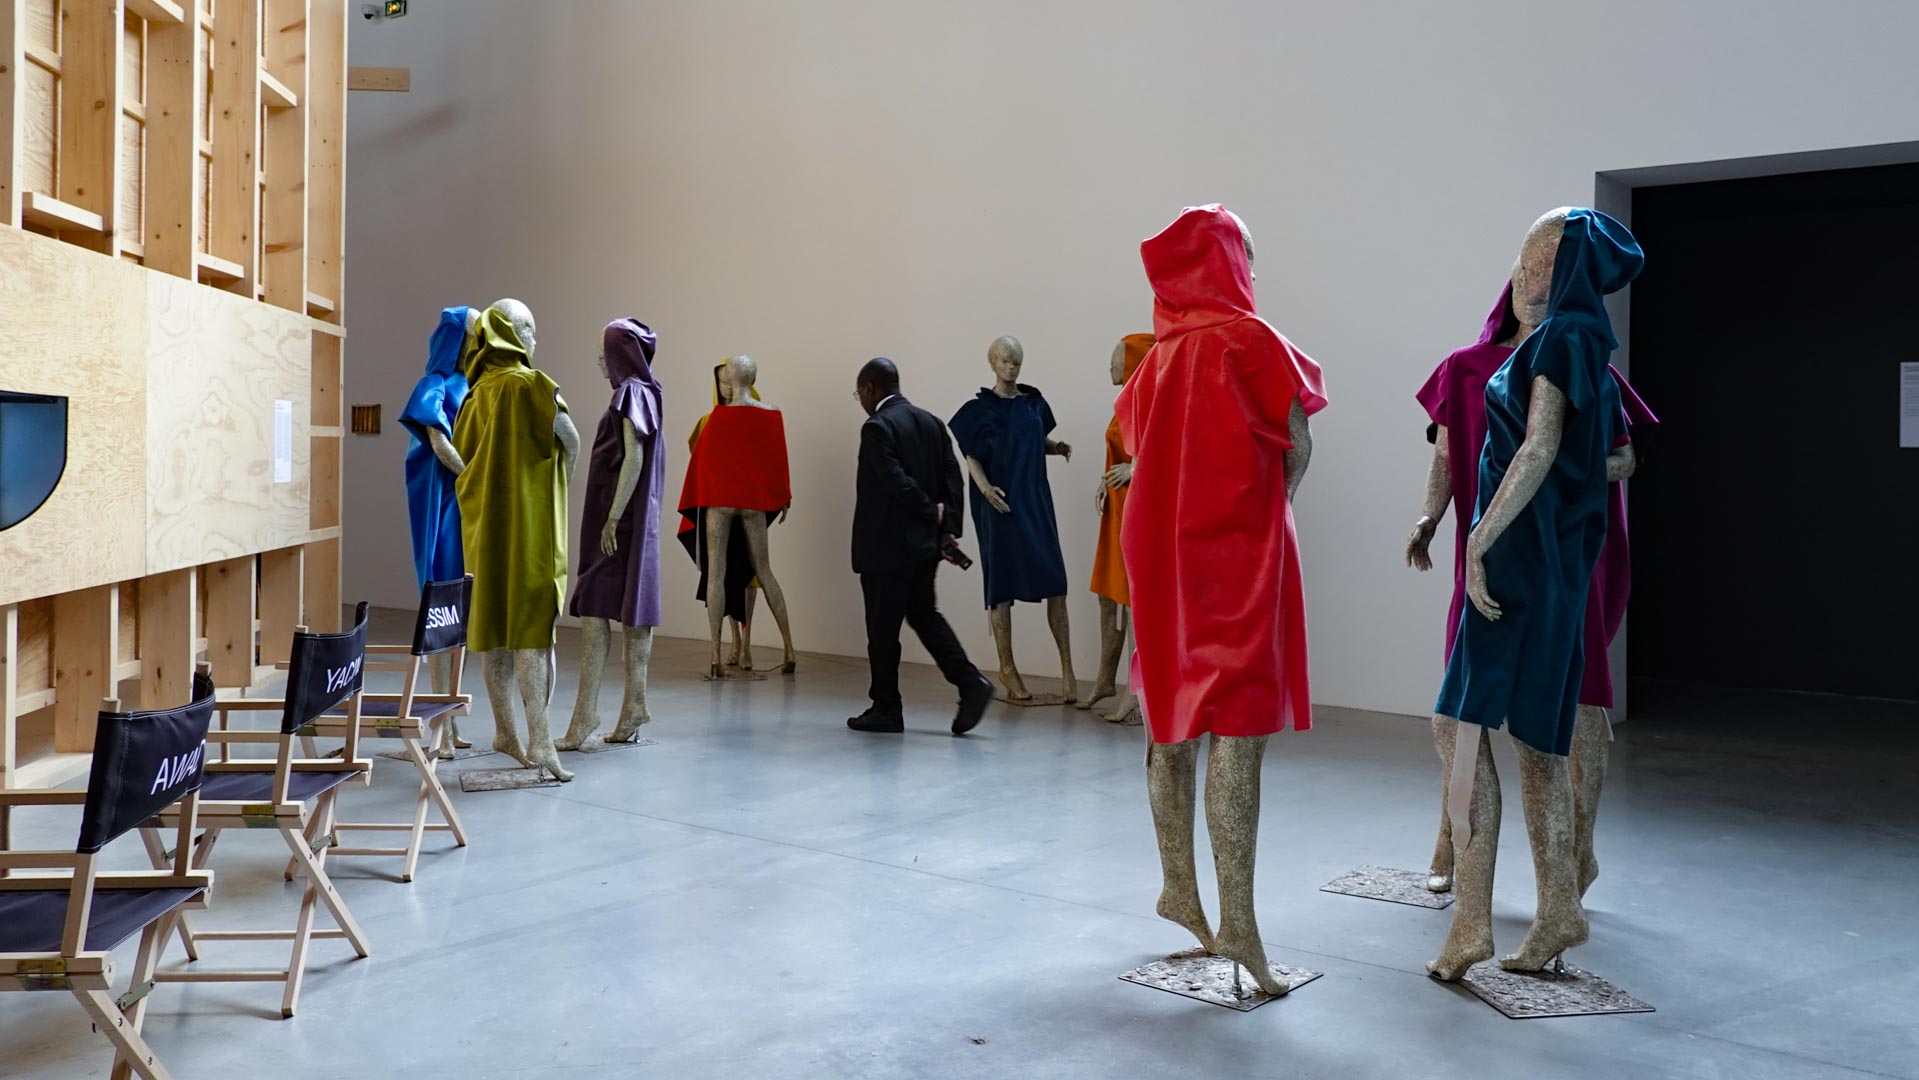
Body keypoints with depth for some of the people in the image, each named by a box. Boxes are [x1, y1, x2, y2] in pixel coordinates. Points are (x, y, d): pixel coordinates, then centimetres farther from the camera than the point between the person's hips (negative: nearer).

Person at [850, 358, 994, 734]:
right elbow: (953, 478, 5)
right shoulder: (931, 422, 10)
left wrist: (934, 514, -10)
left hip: (886, 546, -8)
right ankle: (970, 682, 2)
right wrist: (949, 529, 1)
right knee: (924, 615, 16)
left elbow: (897, 482, -22)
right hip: (924, 544, 8)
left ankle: (886, 709, 11)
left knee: (883, 627, 3)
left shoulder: (877, 427, -13)